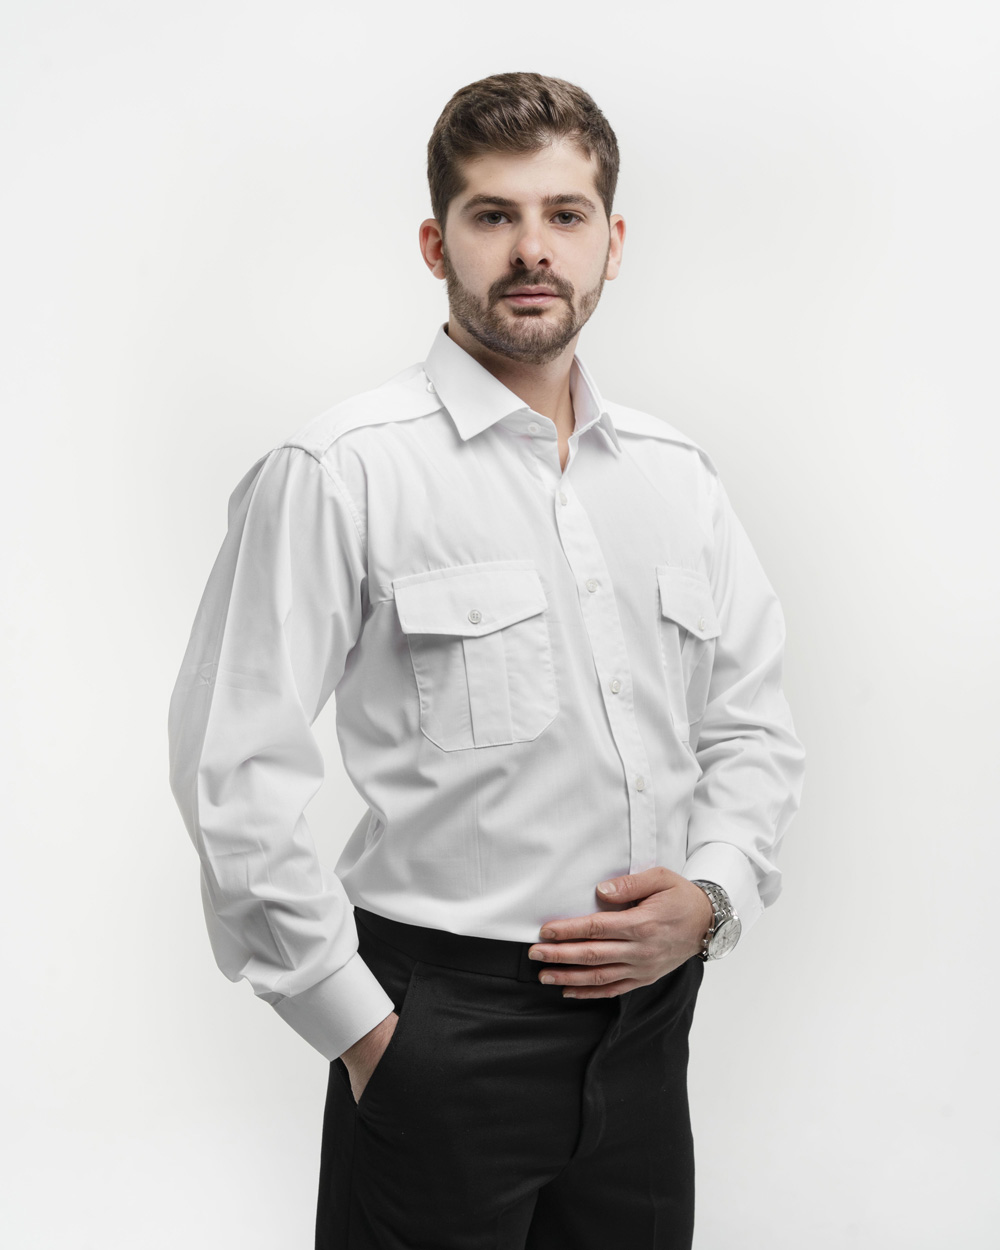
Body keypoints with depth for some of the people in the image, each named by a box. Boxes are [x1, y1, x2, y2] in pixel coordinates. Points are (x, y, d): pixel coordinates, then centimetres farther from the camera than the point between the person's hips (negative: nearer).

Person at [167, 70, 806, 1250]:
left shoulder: (677, 475, 9)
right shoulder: (341, 471, -9)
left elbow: (753, 725, 14)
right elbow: (235, 768, -11)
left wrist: (710, 894, -3)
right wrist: (358, 1024, -9)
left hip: (647, 1016, 5)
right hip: (443, 1026, -5)